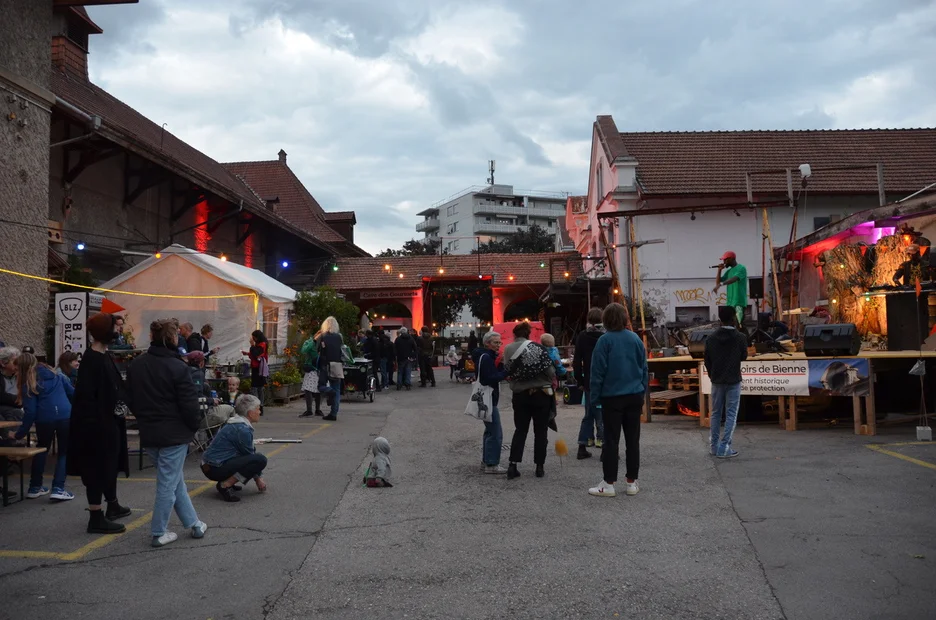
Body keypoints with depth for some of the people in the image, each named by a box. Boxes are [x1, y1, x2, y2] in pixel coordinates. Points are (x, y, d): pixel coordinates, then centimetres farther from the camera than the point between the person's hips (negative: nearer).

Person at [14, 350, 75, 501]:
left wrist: (21, 433, 4)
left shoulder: (28, 384, 6)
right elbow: (72, 392, 15)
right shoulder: (56, 375, 17)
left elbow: (30, 412, -2)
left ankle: (35, 487, 28)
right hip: (65, 416, 1)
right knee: (64, 452, 13)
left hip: (44, 419, -1)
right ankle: (58, 489, 0)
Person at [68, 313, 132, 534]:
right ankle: (96, 517, 4)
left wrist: (121, 405, 6)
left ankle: (113, 506, 35)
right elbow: (85, 395, -23)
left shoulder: (104, 356, 10)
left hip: (109, 422, 10)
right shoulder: (92, 359, -18)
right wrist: (96, 422, -23)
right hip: (97, 424, -10)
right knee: (98, 467, -3)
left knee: (110, 463, 20)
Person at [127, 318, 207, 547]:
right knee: (168, 483, 4)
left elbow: (131, 400, 12)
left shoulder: (135, 365, 4)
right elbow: (189, 405, -16)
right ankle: (159, 533, 11)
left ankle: (193, 523, 25)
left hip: (148, 434, 7)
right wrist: (194, 425, 1)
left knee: (174, 479, 18)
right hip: (174, 434, -7)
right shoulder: (177, 367, -18)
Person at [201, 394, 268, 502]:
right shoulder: (242, 429, -17)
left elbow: (251, 452, 19)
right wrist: (258, 479, 5)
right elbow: (251, 457, -9)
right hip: (215, 469, -10)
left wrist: (258, 477, 21)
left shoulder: (236, 424, 14)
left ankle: (227, 482, 12)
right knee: (260, 460, -20)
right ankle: (225, 485, -14)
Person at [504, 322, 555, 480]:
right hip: (541, 393, -2)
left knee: (520, 430, 12)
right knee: (540, 431, 9)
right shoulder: (537, 347, -6)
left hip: (520, 394, 2)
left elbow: (507, 372, -4)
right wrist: (550, 384, 10)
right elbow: (550, 371, -9)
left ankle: (512, 465, 3)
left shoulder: (508, 349, -1)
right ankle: (539, 467, 12)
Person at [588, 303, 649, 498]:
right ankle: (632, 482, 14)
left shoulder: (605, 340, -11)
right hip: (635, 396, 4)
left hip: (612, 397, -4)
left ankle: (609, 484, 3)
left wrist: (594, 395, -2)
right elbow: (644, 368, 8)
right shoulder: (635, 338, 3)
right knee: (633, 439, 9)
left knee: (611, 440, 1)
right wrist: (643, 392, 16)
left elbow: (598, 370, -10)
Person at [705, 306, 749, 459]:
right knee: (731, 414, 1)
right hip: (733, 381, -3)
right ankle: (724, 448, -4)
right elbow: (744, 357, 2)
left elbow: (707, 361, 2)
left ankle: (714, 446, 18)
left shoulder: (711, 339, -3)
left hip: (717, 381, 3)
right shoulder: (740, 338, -12)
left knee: (715, 413, 13)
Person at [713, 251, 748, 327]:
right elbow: (718, 281, 17)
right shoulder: (729, 271, 17)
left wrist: (720, 285, -40)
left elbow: (734, 279, -27)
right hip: (729, 302, 8)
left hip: (739, 302, -8)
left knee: (739, 325, -14)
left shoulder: (741, 268, -9)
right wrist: (719, 270, 4)